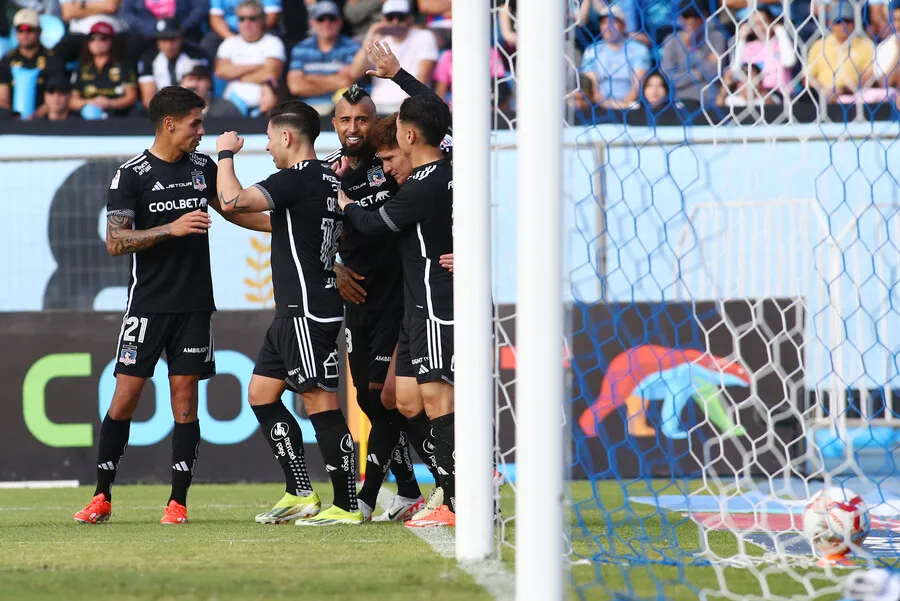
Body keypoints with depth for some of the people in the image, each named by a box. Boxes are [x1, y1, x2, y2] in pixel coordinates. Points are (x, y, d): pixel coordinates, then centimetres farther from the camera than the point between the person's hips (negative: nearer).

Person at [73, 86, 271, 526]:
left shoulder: (203, 167, 9)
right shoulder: (131, 175, -6)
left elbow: (232, 209, 26)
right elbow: (115, 241, -13)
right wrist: (172, 229, -21)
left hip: (194, 306, 4)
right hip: (148, 304, -4)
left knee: (185, 396, 1)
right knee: (125, 395, -4)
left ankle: (178, 501, 4)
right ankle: (102, 496, 6)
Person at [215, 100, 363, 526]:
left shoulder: (298, 179, -15)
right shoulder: (329, 180, 14)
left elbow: (232, 201, -21)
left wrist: (226, 154, -6)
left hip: (307, 311, -10)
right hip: (293, 313, 10)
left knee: (320, 403, -8)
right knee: (261, 394, 14)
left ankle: (347, 505, -6)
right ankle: (300, 494, 14)